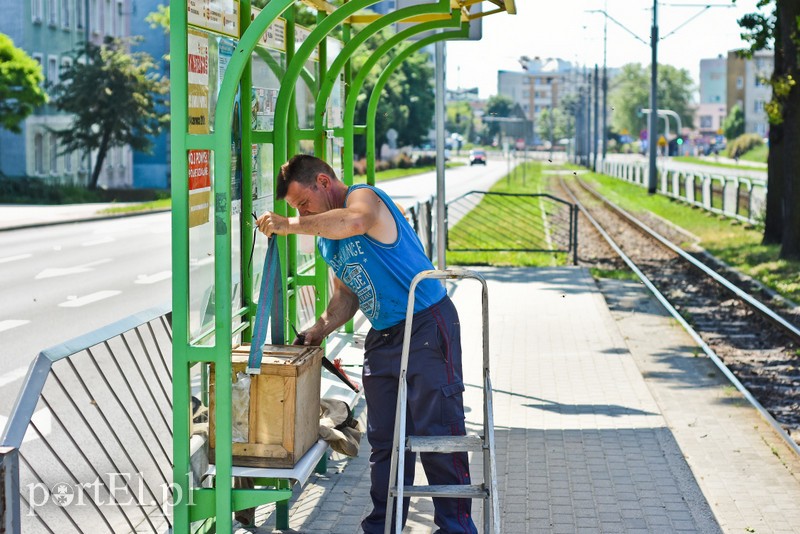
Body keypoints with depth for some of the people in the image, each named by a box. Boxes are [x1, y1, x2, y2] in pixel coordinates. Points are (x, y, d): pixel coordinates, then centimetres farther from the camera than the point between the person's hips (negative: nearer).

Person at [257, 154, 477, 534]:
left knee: (436, 431, -7)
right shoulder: (324, 238, 15)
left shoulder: (363, 197, -11)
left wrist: (290, 226, -31)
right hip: (383, 338, 9)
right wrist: (320, 329, 5)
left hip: (427, 325, -9)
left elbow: (354, 222, -37)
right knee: (383, 439, 10)